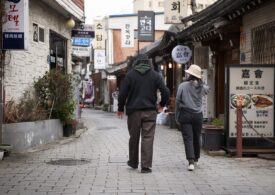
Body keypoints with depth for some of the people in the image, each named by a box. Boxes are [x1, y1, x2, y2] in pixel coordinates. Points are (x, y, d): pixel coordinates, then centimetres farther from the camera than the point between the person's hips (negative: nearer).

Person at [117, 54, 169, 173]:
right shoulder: (155, 75, 3)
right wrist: (161, 104, 13)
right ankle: (146, 166, -4)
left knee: (134, 137, 13)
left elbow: (122, 94, -4)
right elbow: (165, 93, -4)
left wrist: (120, 109, 8)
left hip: (133, 111, 0)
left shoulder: (130, 75, 1)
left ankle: (133, 162, 27)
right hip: (150, 111, 0)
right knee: (148, 138, 0)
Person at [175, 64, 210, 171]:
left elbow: (178, 101, -6)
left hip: (185, 115, -3)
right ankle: (195, 159, 32)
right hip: (198, 115, 3)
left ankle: (191, 161, -16)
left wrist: (177, 117, 2)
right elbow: (207, 89, 27)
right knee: (197, 137, 17)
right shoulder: (201, 87, 1)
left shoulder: (183, 86, -8)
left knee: (188, 138, -4)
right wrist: (201, 81, 17)